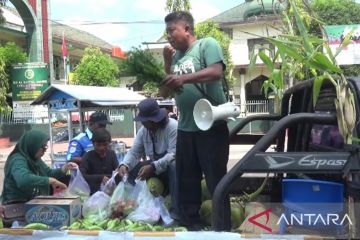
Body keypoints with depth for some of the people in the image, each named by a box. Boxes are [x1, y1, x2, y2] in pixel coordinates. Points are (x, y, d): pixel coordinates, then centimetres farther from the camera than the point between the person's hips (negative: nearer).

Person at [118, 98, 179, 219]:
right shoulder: (143, 130, -2)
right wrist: (124, 165, -26)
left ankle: (176, 211, -35)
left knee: (174, 166, -40)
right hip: (154, 166, 6)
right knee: (130, 171, -11)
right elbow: (134, 152, -5)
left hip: (172, 165, -6)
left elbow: (173, 154, -32)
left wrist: (152, 167, -42)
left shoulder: (172, 127, -23)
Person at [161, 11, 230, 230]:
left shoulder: (207, 44, -3)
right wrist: (168, 64, 2)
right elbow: (165, 92, 14)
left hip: (211, 126, -7)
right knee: (186, 181, 12)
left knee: (216, 179, 2)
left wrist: (184, 78, -25)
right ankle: (192, 225, 24)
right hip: (185, 128, 7)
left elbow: (216, 72, -20)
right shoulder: (175, 56, 15)